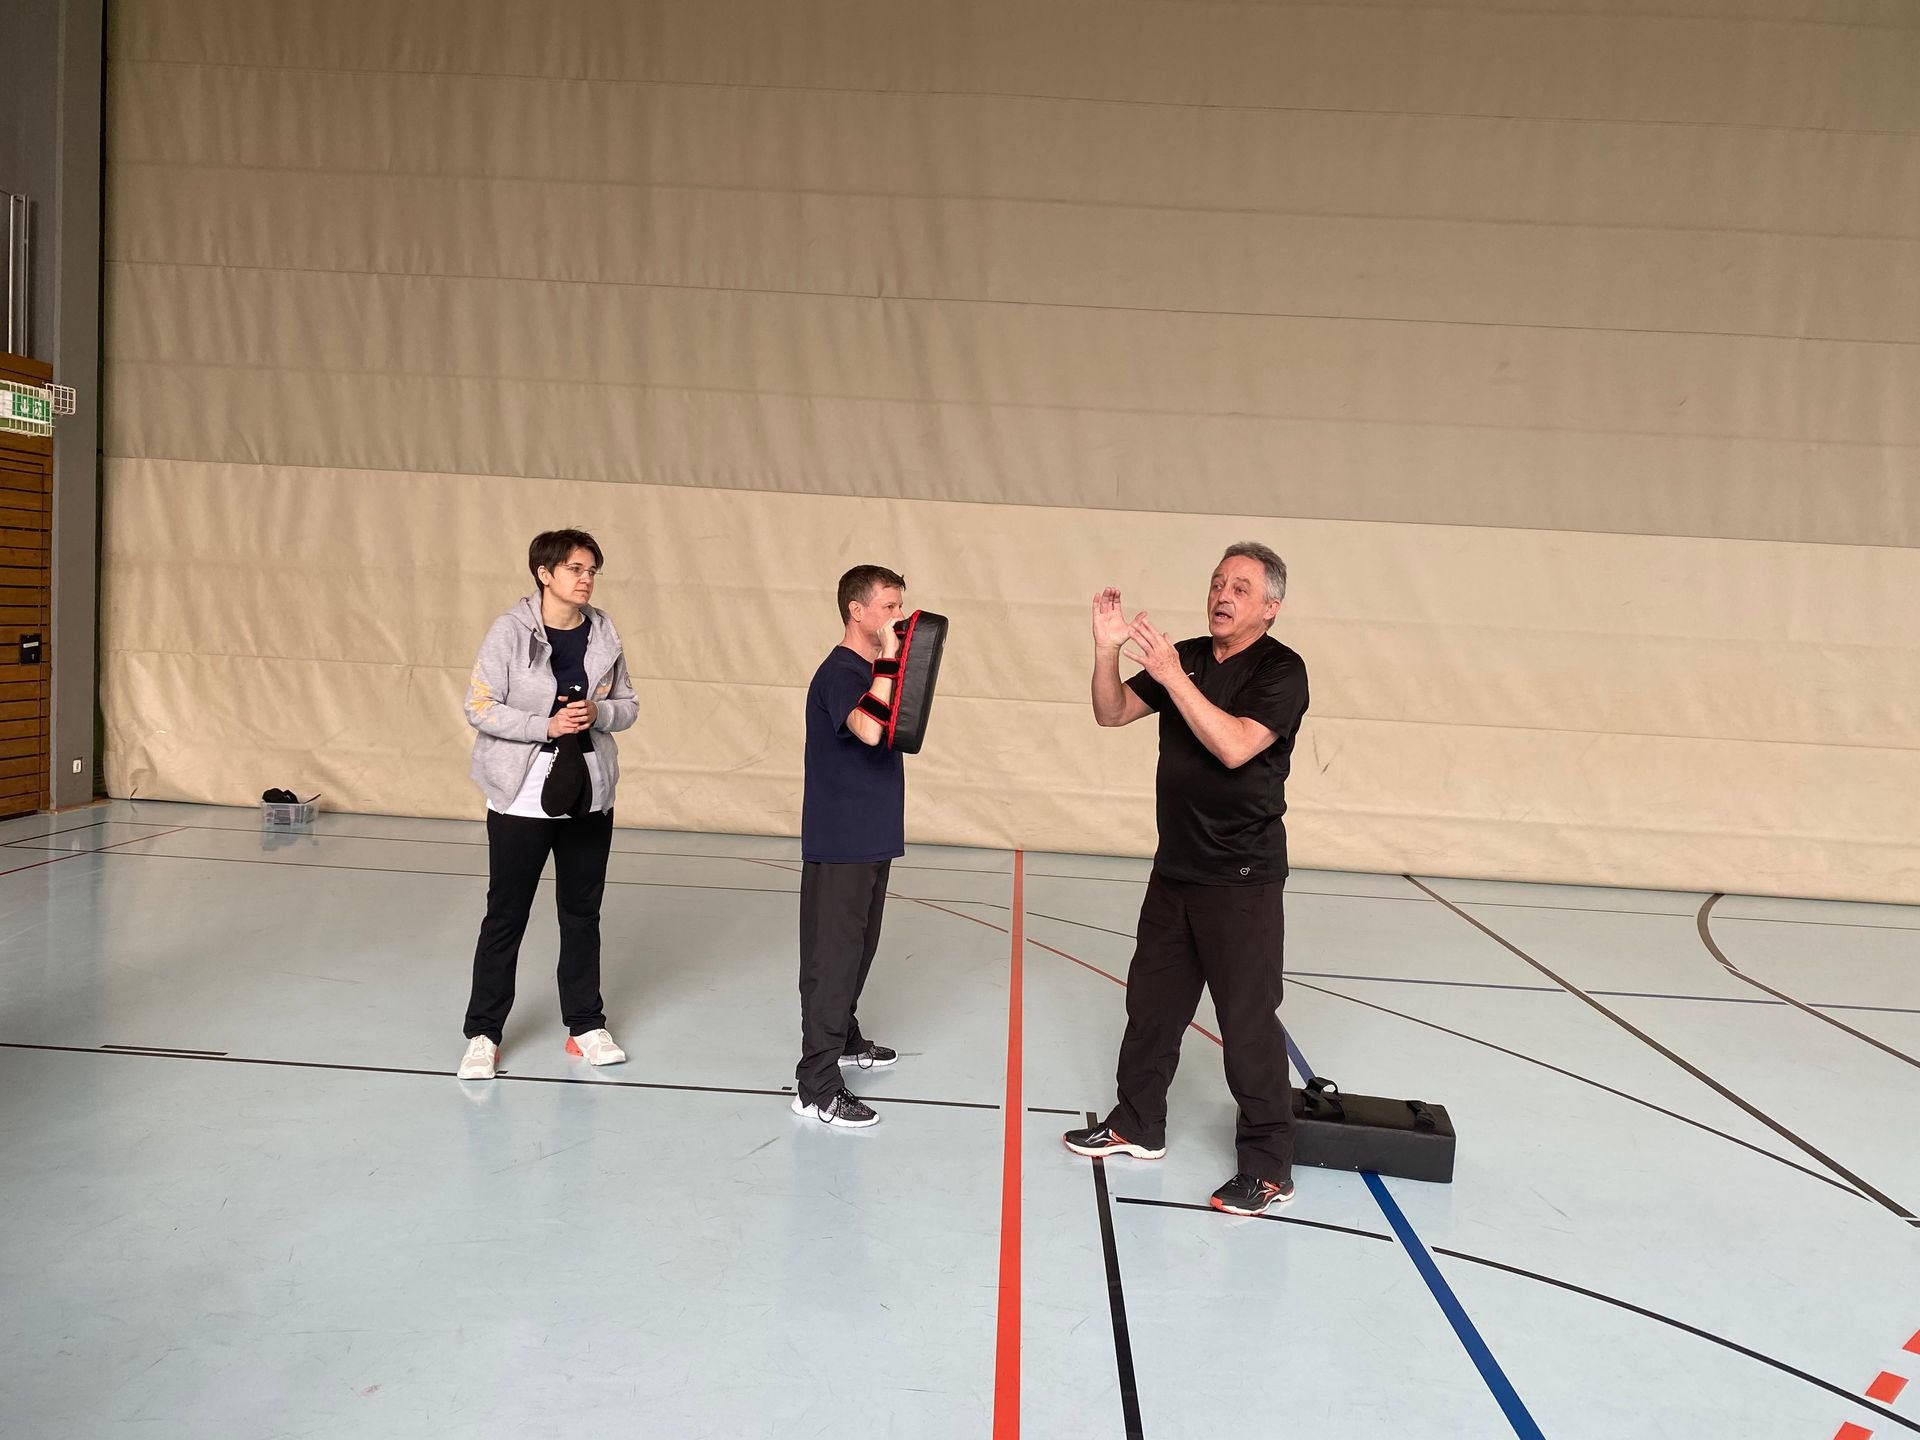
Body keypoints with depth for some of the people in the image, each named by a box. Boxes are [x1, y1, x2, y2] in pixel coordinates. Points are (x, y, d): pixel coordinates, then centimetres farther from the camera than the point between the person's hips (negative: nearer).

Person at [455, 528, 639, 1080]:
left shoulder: (604, 633, 2)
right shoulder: (510, 631, -10)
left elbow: (627, 704, 9)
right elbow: (479, 707, -11)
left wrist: (596, 713, -12)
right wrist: (546, 726, -20)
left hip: (589, 796, 4)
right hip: (522, 797, -4)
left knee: (583, 911, 14)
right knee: (506, 915, 4)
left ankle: (586, 1024, 27)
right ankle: (482, 1034, 17)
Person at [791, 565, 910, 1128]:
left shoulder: (874, 671, 13)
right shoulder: (839, 672, -16)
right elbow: (869, 729, -36)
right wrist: (890, 658, -28)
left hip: (872, 837, 10)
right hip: (839, 843, -10)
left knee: (859, 946, 21)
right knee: (833, 955, -7)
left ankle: (844, 1039, 38)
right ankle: (817, 1086, -3)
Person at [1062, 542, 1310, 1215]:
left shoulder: (1280, 670, -12)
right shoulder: (1187, 657, 8)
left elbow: (1235, 745, -26)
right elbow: (1113, 712, 9)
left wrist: (1172, 674, -28)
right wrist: (1108, 650, -8)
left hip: (1242, 879, -7)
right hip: (1176, 868, 7)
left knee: (1248, 1020, -3)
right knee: (1151, 1000, 17)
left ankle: (1268, 1166, 9)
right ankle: (1137, 1124, 33)